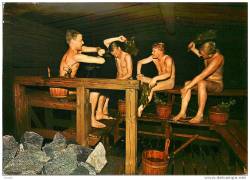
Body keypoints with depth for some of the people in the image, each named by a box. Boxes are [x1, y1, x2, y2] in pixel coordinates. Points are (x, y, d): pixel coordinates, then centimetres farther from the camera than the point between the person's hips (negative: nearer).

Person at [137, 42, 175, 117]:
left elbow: (168, 74, -31)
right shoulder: (153, 58, -1)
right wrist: (138, 74, -8)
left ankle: (141, 108, -17)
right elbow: (140, 62, 5)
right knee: (141, 79, -16)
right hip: (159, 80, 6)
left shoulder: (168, 59, -18)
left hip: (169, 81, -6)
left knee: (151, 88, -32)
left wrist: (155, 78, -41)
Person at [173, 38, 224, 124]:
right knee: (187, 83, -18)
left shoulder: (218, 58, -27)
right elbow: (200, 55, 24)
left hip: (217, 84, -7)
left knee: (201, 83, -39)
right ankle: (182, 113, -20)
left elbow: (201, 76, -32)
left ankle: (200, 115, -32)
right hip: (206, 81, 8)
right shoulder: (207, 53, -5)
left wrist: (187, 87, -30)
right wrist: (193, 49, 5)